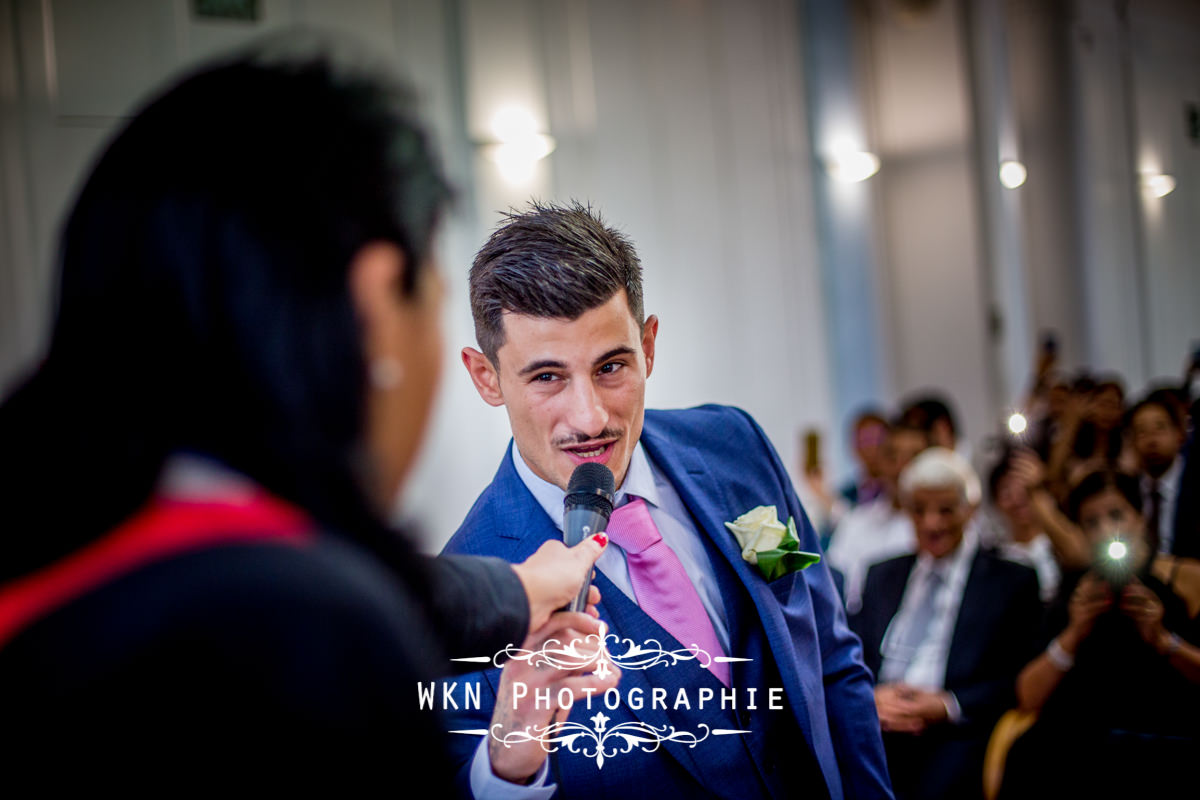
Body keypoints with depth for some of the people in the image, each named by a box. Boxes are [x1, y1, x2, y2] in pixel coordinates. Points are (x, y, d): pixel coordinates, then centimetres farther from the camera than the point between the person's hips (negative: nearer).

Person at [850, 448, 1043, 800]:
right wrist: (871, 696, -4)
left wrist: (949, 706, -11)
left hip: (954, 741, -3)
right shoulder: (882, 576, 22)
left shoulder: (1013, 581, 9)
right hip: (875, 736, 3)